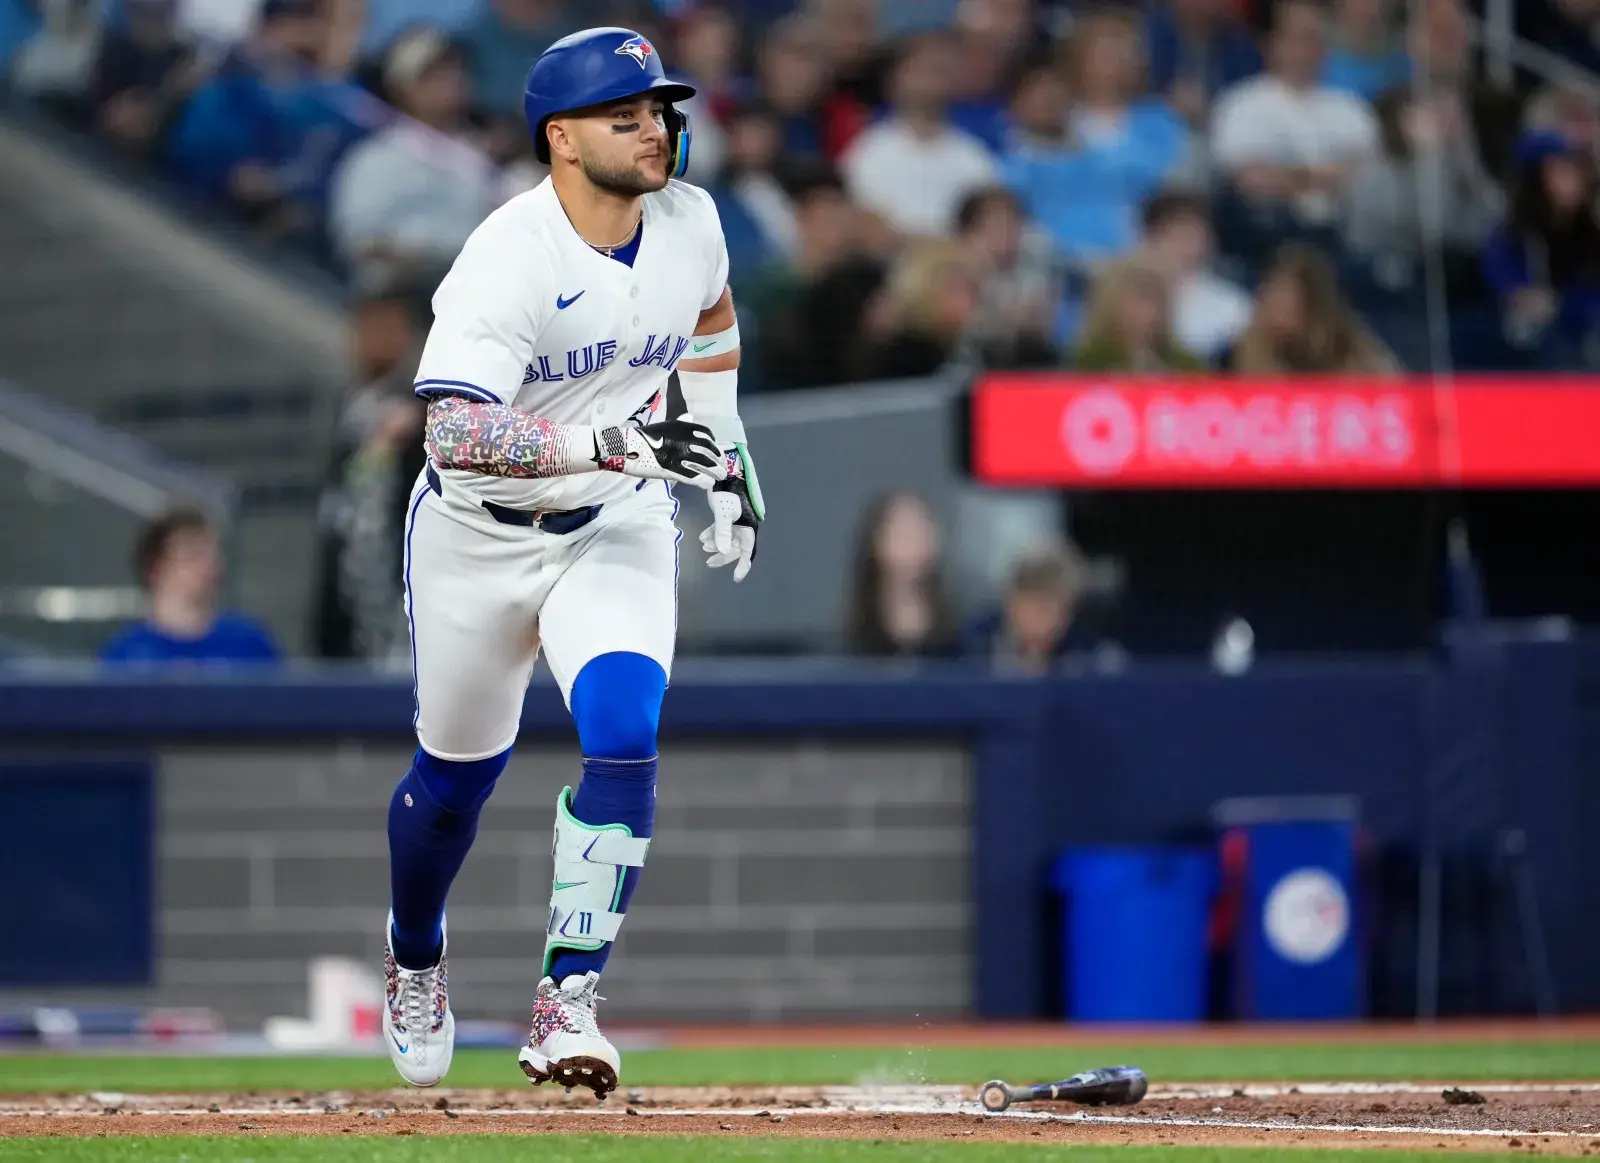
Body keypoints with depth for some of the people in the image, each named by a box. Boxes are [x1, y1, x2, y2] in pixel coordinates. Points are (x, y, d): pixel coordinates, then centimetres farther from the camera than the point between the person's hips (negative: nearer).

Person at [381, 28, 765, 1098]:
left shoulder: (689, 221, -10)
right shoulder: (507, 262, -28)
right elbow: (457, 435, -38)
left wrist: (729, 460, 14)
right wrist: (611, 440, -48)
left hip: (617, 526, 3)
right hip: (479, 533, -3)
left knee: (625, 739, -20)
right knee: (459, 769, 14)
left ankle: (568, 1004, -15)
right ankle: (416, 963, 44)